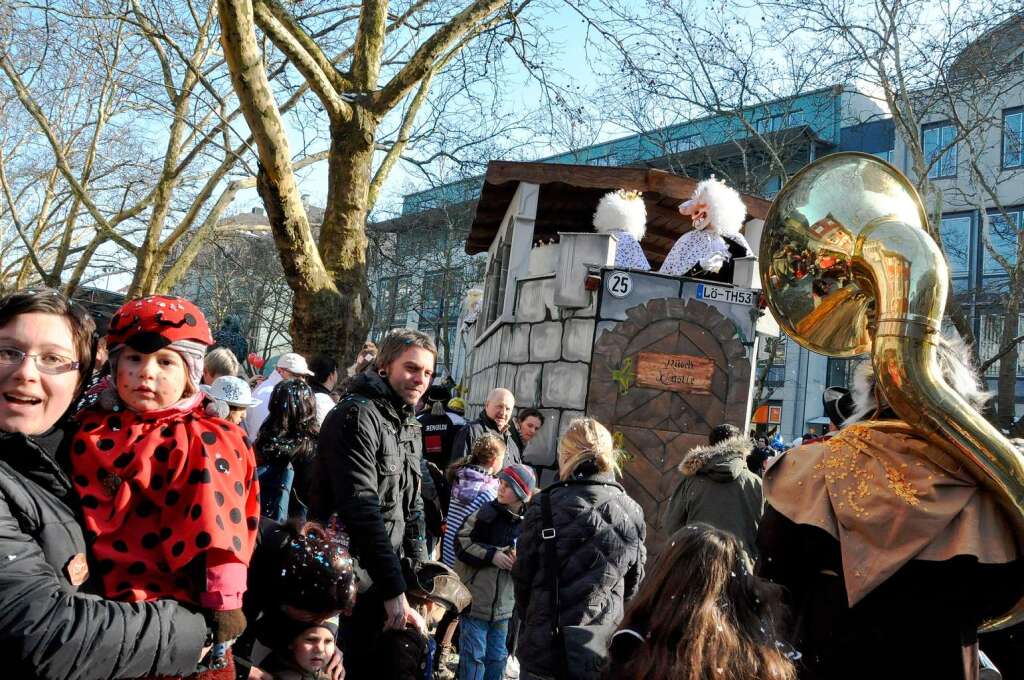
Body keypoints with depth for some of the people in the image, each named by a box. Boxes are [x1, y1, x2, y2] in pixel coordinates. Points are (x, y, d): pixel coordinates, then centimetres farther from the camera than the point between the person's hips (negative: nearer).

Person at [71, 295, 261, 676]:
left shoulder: (206, 445, -11)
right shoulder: (90, 432, 2)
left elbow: (218, 532, -14)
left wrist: (223, 604, -15)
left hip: (182, 616, -3)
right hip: (100, 611, 4)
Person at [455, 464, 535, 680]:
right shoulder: (486, 513, -9)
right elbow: (461, 544, -8)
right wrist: (491, 555, -16)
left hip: (504, 604, 4)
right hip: (476, 599, -4)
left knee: (498, 656, 15)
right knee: (474, 654, 1)